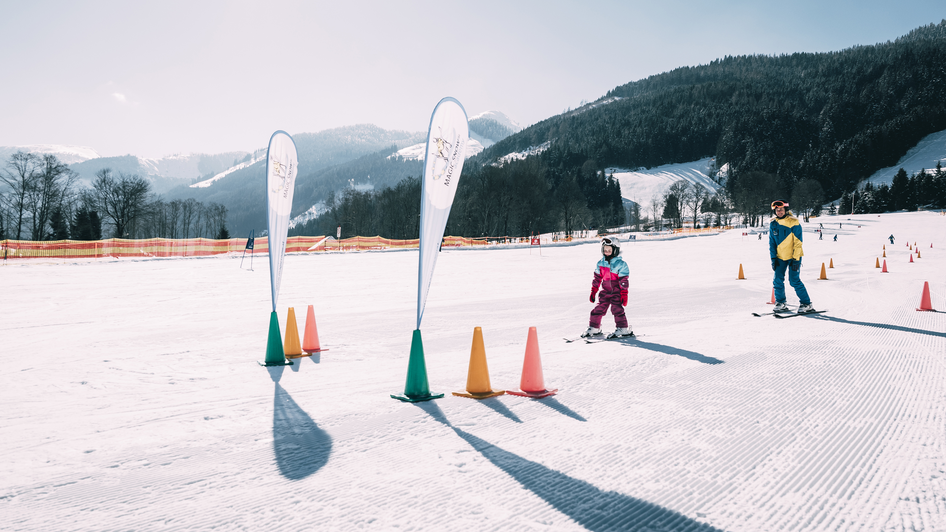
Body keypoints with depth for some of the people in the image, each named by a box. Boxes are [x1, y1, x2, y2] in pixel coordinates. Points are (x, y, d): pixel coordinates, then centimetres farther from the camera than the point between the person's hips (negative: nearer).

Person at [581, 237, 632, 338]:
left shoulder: (620, 264, -9)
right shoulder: (600, 264, 6)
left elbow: (623, 281, -10)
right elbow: (597, 279, 13)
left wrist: (624, 295, -13)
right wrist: (593, 291, 12)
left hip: (617, 292, -5)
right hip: (605, 291, 5)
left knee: (617, 309, -13)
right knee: (598, 309, 5)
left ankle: (623, 329, -4)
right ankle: (594, 328, 17)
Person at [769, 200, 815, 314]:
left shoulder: (794, 222, -13)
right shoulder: (773, 223, 2)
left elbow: (798, 243, -12)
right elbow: (772, 242, 9)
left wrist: (796, 259, -16)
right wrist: (773, 258, 2)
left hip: (793, 256, -5)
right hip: (780, 257, 5)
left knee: (794, 281, -9)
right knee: (778, 280, -1)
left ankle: (806, 304, 2)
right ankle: (780, 304, 12)